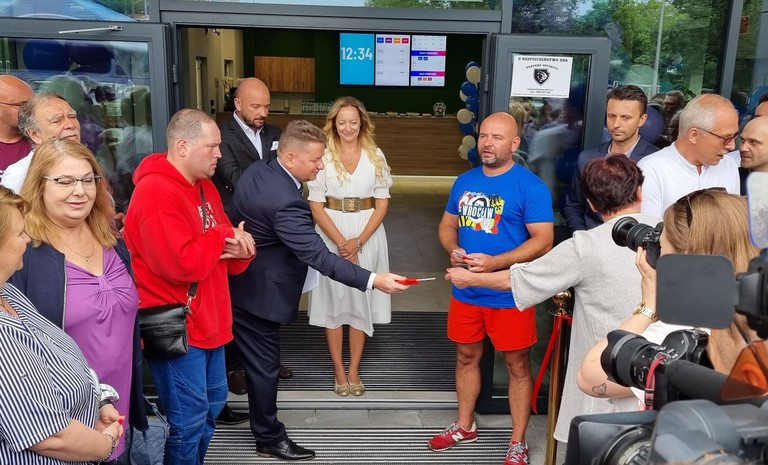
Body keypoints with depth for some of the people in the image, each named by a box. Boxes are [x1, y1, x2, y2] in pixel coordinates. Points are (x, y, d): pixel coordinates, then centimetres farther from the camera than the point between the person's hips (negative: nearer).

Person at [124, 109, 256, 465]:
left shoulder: (204, 186, 10)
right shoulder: (156, 192, -20)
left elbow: (222, 249, 15)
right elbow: (182, 264, -29)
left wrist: (240, 249, -9)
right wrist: (224, 237, -14)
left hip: (208, 321, 10)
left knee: (212, 404, 21)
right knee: (189, 417, 1)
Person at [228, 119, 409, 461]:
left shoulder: (256, 170, -2)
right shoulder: (285, 201, -31)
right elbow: (318, 256, -33)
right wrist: (372, 280, -32)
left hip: (236, 283, 10)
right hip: (257, 293, -9)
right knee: (264, 364, 6)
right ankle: (269, 439, 24)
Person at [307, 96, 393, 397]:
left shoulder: (375, 156, 1)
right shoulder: (323, 156, -4)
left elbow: (382, 203, 0)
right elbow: (316, 206, -6)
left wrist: (358, 241, -11)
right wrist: (341, 242, -15)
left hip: (367, 234, 1)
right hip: (331, 235, -1)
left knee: (361, 299, 7)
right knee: (333, 299, 5)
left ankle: (354, 370, 19)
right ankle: (339, 370, 18)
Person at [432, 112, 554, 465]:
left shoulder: (530, 187, -13)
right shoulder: (465, 181, 6)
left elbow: (543, 240, -17)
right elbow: (447, 224, 14)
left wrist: (494, 262, -27)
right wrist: (453, 250, -9)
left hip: (510, 295, -5)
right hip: (466, 290, 6)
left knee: (517, 365, 7)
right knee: (466, 357, 18)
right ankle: (464, 426, 38)